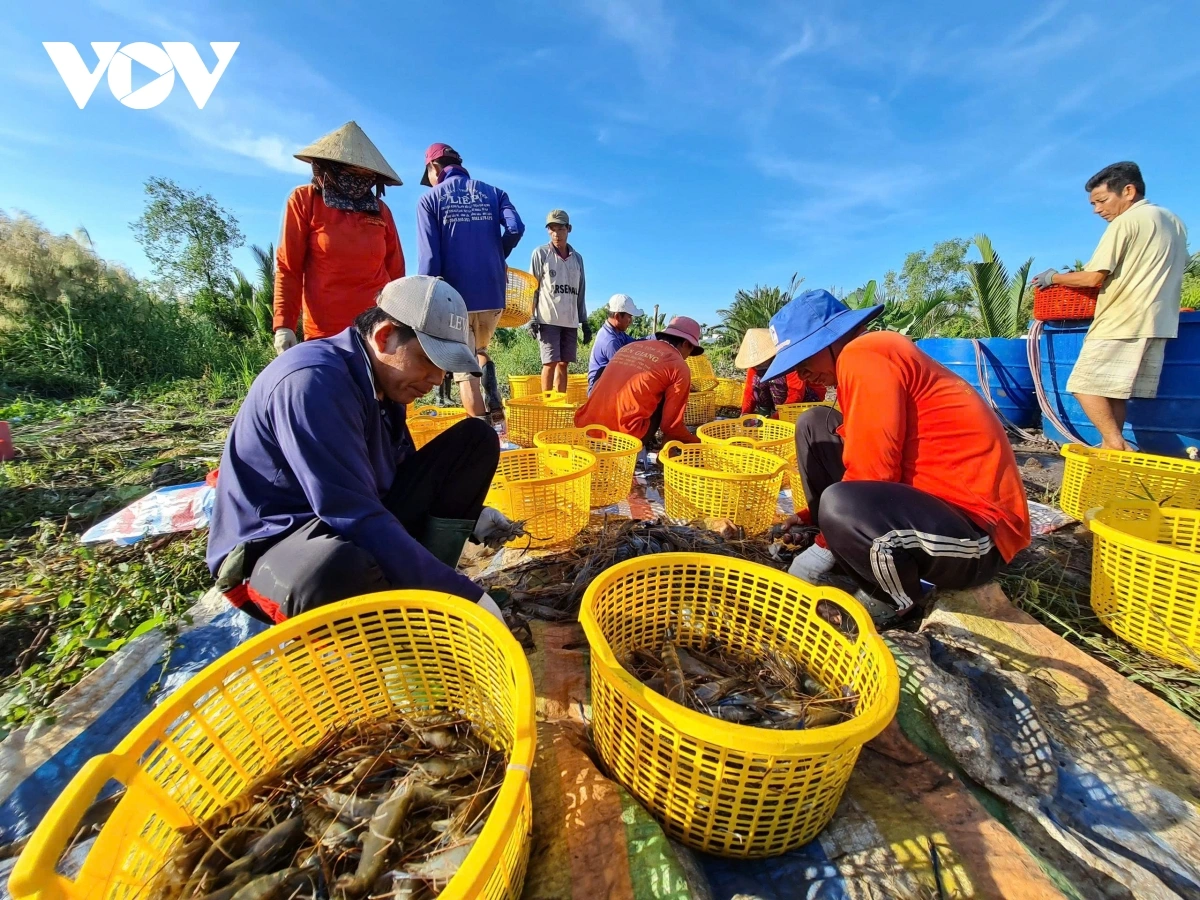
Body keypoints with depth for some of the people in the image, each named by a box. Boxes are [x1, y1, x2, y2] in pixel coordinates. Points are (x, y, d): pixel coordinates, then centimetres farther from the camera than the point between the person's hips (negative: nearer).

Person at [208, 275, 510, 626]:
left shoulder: (381, 376, 1)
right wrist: (465, 595, -29)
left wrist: (464, 514, -3)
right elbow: (354, 518, -31)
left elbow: (401, 471, 12)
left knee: (475, 438, -1)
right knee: (336, 569, -45)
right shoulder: (314, 381, -25)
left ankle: (423, 587, -8)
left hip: (365, 525, 8)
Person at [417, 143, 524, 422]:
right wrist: (496, 256, 13)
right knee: (479, 350, 26)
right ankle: (494, 404, 3)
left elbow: (429, 257, -6)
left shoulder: (430, 199, 4)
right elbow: (516, 228, -6)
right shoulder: (493, 193, 11)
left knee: (465, 370, 5)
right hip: (492, 294, 3)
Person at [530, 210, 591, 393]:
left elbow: (580, 292, 17)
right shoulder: (541, 253, 5)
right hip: (548, 318, -4)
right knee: (550, 363, -8)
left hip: (570, 320, 4)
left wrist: (584, 321, 13)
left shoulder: (577, 257, 16)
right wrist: (532, 318, -8)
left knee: (563, 364, 3)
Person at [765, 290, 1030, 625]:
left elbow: (871, 474, -24)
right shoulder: (872, 355, 12)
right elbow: (868, 462, 15)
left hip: (978, 530, -9)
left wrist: (825, 529, -10)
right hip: (927, 495, 10)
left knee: (839, 507, -37)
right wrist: (810, 518, 10)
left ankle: (896, 597, -4)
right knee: (814, 426, 7)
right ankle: (834, 548, 8)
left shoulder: (862, 356, -19)